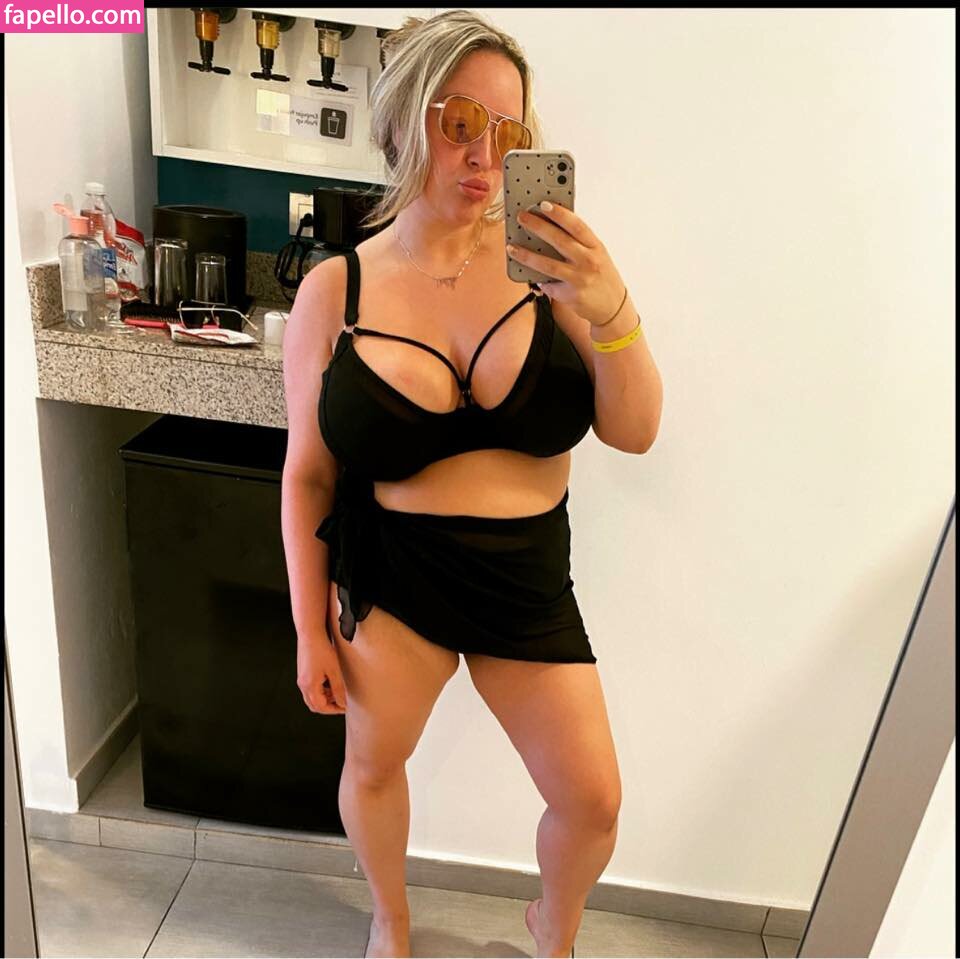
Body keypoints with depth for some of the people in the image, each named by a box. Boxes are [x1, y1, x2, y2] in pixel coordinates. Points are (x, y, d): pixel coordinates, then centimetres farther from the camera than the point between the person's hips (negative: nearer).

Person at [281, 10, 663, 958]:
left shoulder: (540, 261, -8)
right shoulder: (335, 290, -8)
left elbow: (633, 432, -8)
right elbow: (307, 474, -2)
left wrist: (610, 312, -26)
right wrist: (311, 629, 1)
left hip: (528, 580, 1)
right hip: (387, 575, 0)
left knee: (592, 800, 9)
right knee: (374, 763, 16)